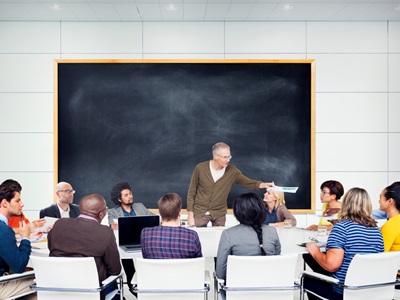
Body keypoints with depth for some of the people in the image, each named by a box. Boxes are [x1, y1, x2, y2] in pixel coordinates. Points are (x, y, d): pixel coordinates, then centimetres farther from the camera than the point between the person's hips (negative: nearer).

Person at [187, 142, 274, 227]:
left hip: (219, 214, 1)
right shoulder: (200, 168, -10)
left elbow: (248, 182, -9)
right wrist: (190, 214, -5)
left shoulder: (232, 171, -7)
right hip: (200, 212, -1)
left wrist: (263, 184, -29)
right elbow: (192, 192, -3)